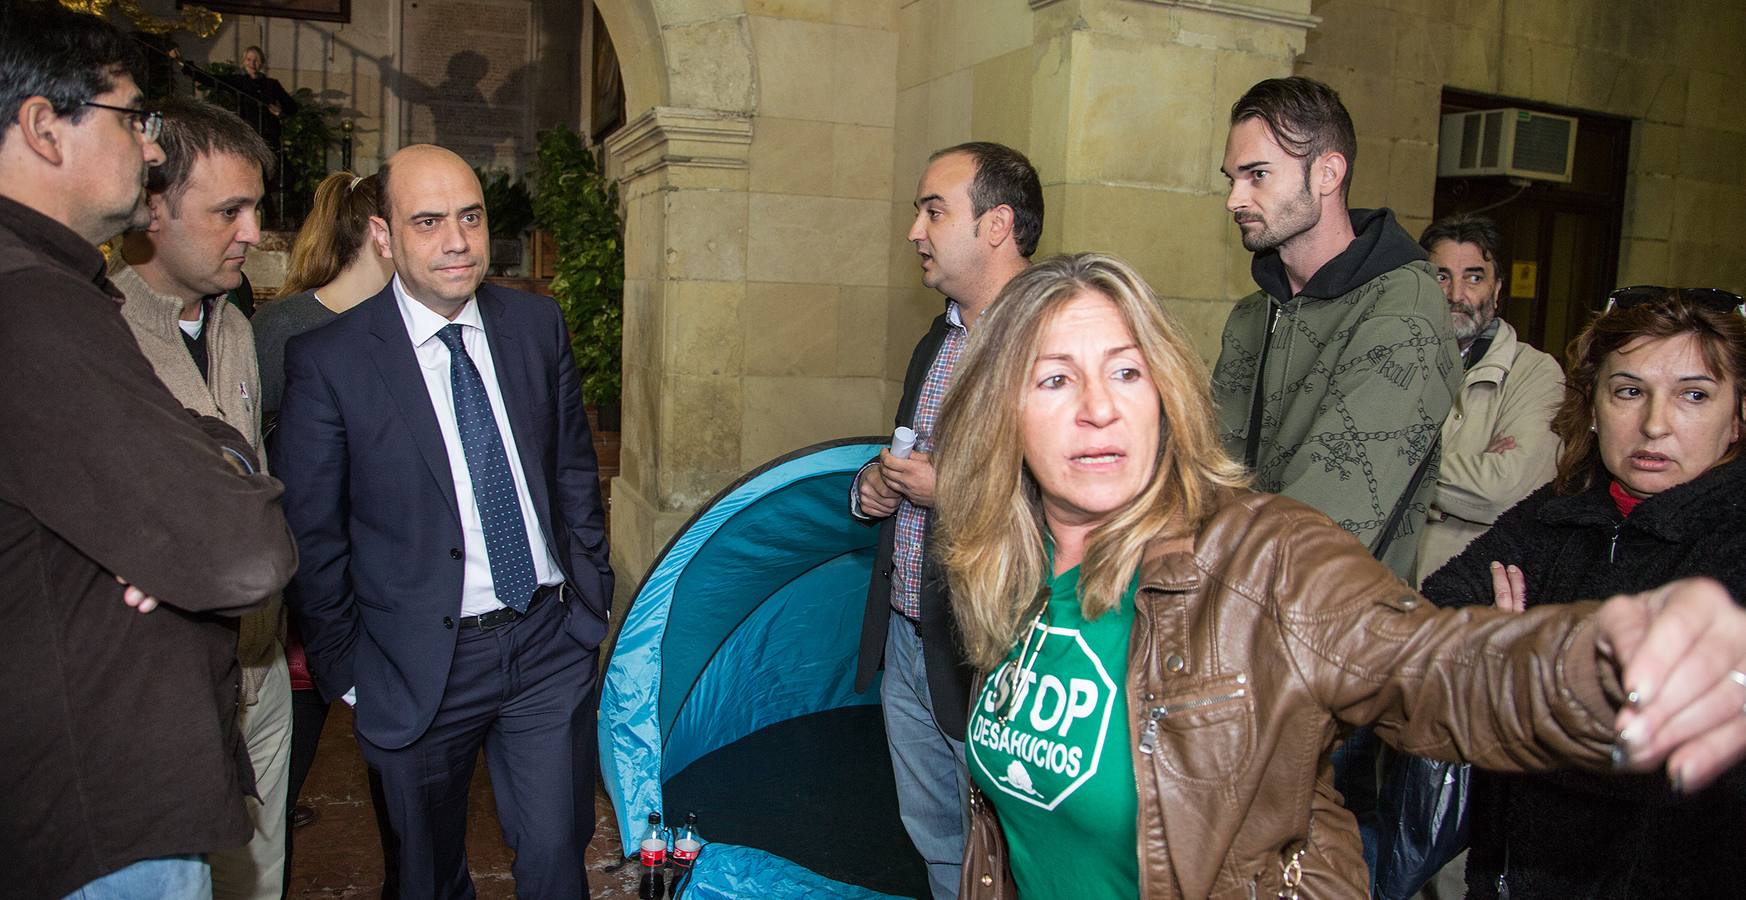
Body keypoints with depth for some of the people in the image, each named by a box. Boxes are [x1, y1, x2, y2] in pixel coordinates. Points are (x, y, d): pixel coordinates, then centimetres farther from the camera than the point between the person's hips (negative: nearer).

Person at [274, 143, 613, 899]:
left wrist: (593, 596, 10)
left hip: (550, 644, 3)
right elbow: (310, 536, -4)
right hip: (423, 663, -2)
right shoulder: (328, 360, -11)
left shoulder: (537, 325, 2)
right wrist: (344, 668, 1)